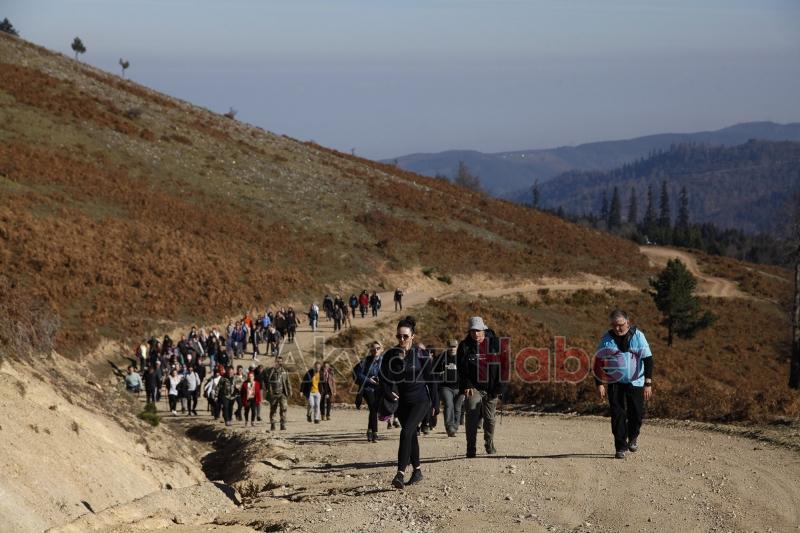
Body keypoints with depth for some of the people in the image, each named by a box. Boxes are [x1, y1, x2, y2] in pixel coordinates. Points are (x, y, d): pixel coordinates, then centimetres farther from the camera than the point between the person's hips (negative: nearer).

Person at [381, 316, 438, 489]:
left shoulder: (421, 355, -8)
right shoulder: (390, 355, -1)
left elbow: (430, 379, -1)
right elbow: (384, 378, -2)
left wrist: (434, 403, 0)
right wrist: (388, 393, -22)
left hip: (420, 400, -4)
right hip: (402, 402, 4)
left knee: (406, 432, -20)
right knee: (411, 435, 15)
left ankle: (400, 474, -27)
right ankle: (417, 470, 31)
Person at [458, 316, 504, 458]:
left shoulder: (494, 344, 1)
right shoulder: (464, 346, 0)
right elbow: (461, 369, 0)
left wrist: (498, 387, -3)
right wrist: (466, 386, -11)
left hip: (491, 388, 1)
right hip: (473, 387, -1)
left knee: (489, 419, 9)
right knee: (472, 418, -11)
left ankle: (489, 444, 29)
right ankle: (471, 449, -7)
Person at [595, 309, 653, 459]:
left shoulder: (638, 336, -7)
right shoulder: (607, 338, -4)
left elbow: (648, 359, -7)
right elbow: (598, 362, 1)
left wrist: (648, 384, -13)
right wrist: (600, 384, -6)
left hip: (635, 382, -1)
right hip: (614, 383, 1)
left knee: (636, 413, -3)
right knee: (617, 414, -7)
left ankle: (633, 437, 27)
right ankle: (620, 447, 1)